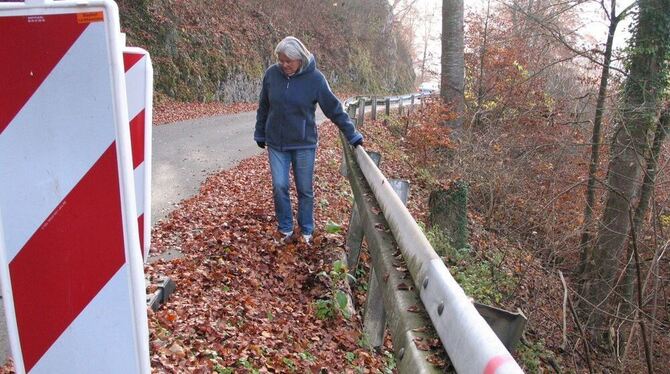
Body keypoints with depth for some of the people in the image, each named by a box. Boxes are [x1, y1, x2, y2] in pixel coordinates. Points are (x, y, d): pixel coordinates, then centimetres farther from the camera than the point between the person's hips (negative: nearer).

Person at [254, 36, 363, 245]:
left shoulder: (315, 78, -13)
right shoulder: (272, 74, -6)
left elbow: (334, 109, -8)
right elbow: (263, 107, 7)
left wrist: (352, 135, -8)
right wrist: (260, 134, 13)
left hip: (304, 144, -2)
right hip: (276, 144, 2)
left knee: (305, 190, 8)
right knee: (279, 187, 1)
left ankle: (306, 231, 25)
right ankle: (286, 229, 19)